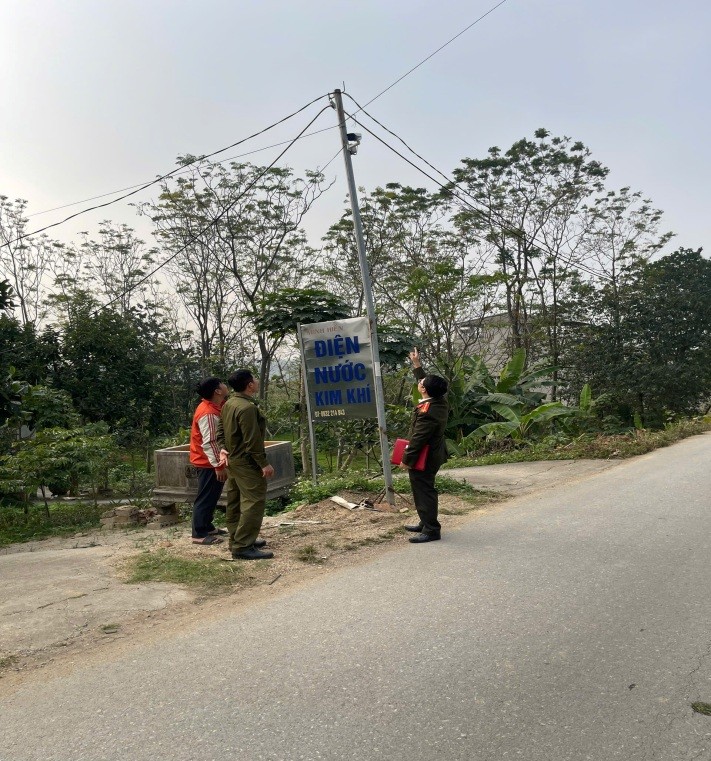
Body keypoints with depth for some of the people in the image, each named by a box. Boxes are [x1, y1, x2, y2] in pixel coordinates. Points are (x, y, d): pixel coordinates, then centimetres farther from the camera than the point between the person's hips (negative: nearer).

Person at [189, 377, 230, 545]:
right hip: (208, 463, -10)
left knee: (211, 497, 18)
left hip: (211, 461, 10)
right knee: (205, 498, -3)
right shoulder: (208, 413, -24)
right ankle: (199, 534, 5)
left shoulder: (214, 407, 8)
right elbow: (208, 442, -26)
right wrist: (218, 465, -24)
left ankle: (207, 527, 29)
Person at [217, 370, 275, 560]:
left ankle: (237, 539, 26)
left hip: (233, 460, 11)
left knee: (235, 502, 16)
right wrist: (264, 463, -20)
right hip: (247, 463, -10)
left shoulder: (229, 404, 8)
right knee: (254, 502, -8)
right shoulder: (247, 407, -23)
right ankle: (242, 547, -8)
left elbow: (221, 430, 13)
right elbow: (253, 440, -24)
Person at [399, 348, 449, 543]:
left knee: (424, 492, -1)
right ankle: (426, 523, 32)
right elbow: (426, 381, 18)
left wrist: (406, 460, -16)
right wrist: (416, 364, 22)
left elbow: (417, 439, -25)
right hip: (432, 456, 10)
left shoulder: (427, 412, -29)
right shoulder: (440, 400, -2)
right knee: (425, 490, 20)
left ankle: (431, 530, 7)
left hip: (423, 459, -10)